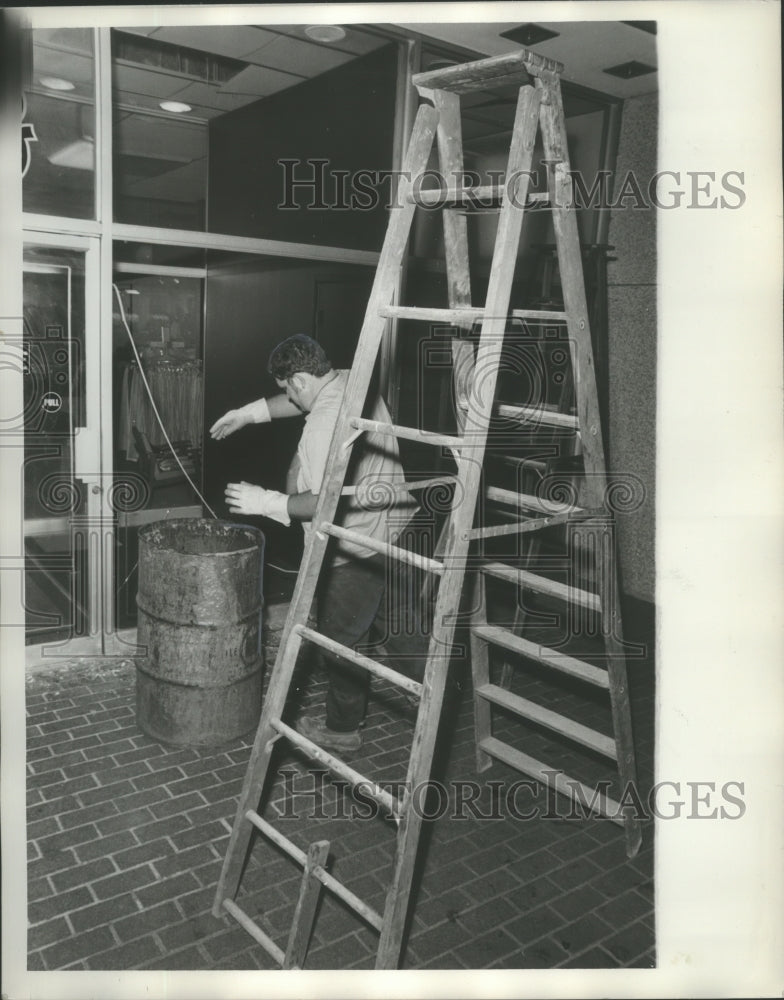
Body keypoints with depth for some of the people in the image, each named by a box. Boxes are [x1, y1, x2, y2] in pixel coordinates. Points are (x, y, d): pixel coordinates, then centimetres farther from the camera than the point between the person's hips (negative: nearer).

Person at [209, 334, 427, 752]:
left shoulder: (325, 424, -27)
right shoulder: (350, 380, 1)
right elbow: (301, 401, 19)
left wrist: (266, 503, -24)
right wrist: (249, 412, 16)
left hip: (355, 550, -9)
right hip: (391, 529, 9)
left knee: (343, 639, 10)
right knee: (398, 626, 22)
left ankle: (342, 728, 27)